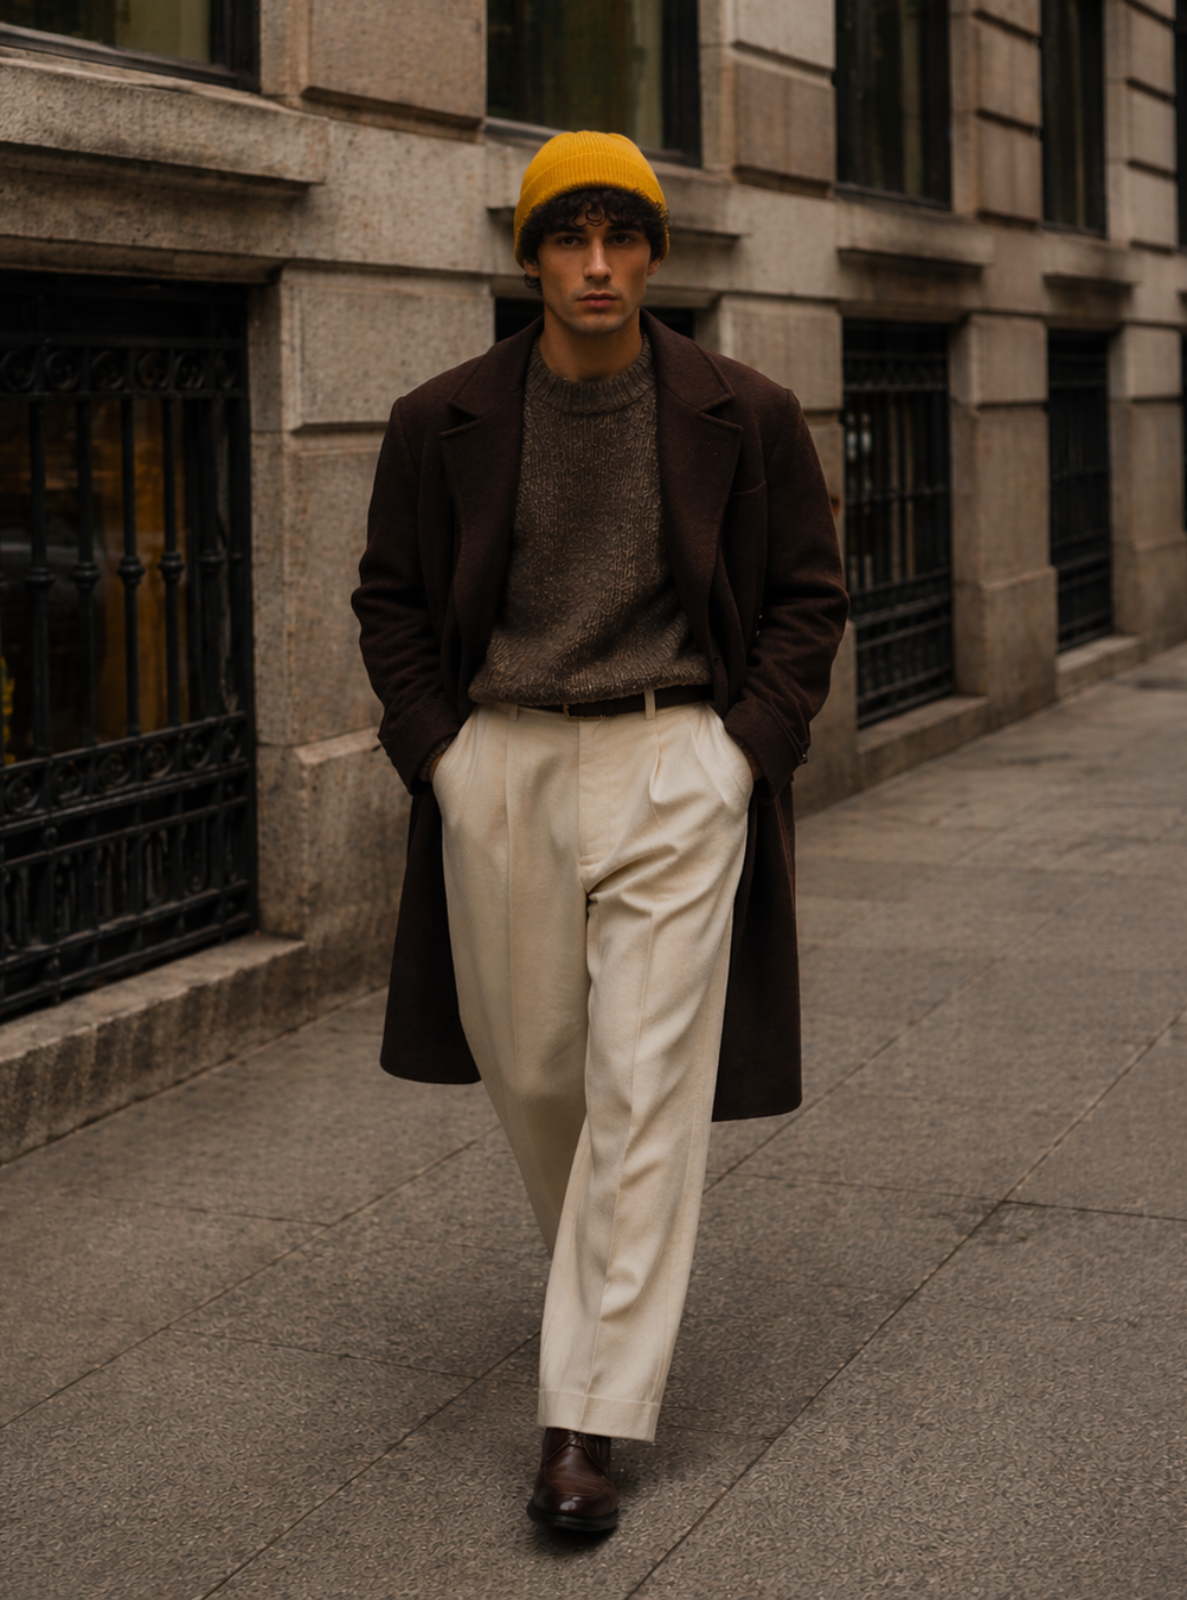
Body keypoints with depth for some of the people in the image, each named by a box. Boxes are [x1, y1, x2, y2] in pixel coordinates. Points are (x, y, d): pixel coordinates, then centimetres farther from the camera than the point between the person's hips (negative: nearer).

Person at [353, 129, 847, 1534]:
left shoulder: (745, 418, 0)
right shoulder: (443, 422, 2)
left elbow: (806, 593, 8)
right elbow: (391, 599, 11)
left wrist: (748, 745, -3)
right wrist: (435, 755, 1)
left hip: (675, 762, -2)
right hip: (499, 766, 2)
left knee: (645, 1086, -8)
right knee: (531, 1070, 13)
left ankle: (587, 1424, -3)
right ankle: (604, 1279, 44)